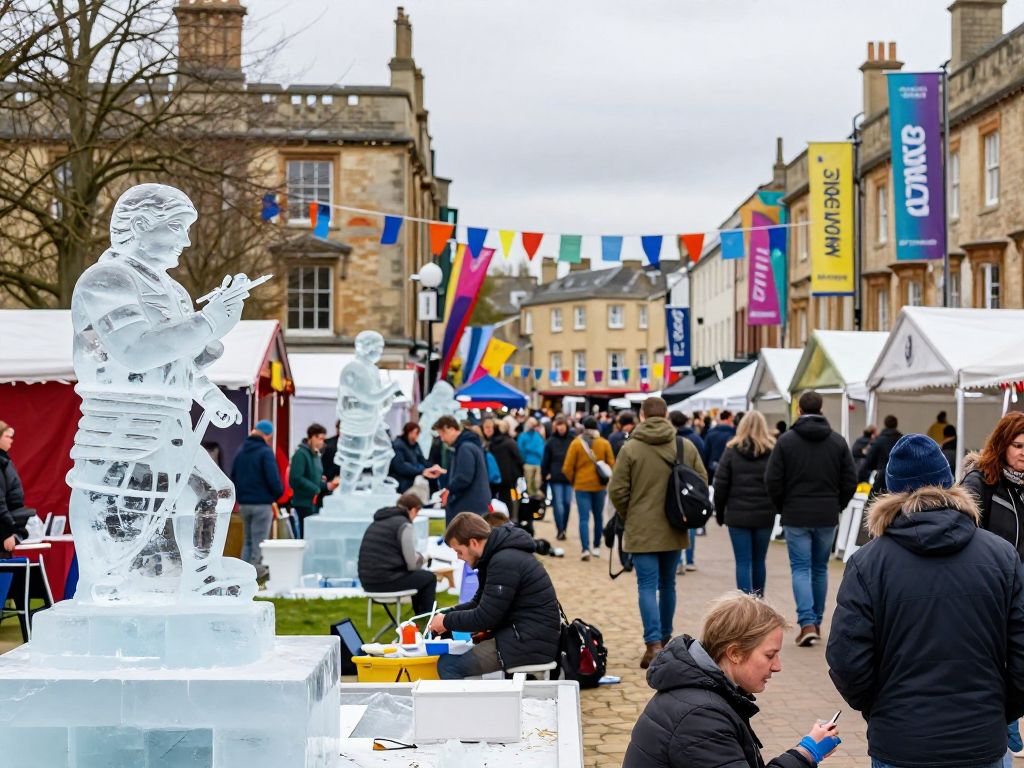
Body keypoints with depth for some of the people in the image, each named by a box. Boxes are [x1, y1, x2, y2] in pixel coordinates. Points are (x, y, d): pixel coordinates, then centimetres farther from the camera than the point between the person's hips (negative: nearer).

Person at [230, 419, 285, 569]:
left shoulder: (241, 451, 10)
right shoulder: (266, 452, -12)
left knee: (247, 541, 16)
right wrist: (278, 493, -1)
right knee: (259, 543, -2)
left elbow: (233, 477, 15)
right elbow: (273, 479, -17)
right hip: (262, 504, -7)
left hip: (243, 504, 7)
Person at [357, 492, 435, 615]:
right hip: (387, 581, -8)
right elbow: (412, 564, -12)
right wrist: (420, 558, 11)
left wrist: (417, 558, 19)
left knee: (418, 576, 30)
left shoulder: (377, 522, 17)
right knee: (429, 577, 14)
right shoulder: (405, 525, -9)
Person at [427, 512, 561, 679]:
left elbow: (484, 617, -19)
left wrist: (447, 621, -5)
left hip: (530, 643, -11)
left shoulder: (505, 562, -20)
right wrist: (445, 614, 6)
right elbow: (478, 603, 20)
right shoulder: (498, 555, 13)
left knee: (448, 665, -13)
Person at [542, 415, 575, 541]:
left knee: (567, 503, 5)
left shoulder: (572, 440, -1)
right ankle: (560, 530, 0)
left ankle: (563, 529, 18)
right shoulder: (551, 441, -1)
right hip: (555, 478, -1)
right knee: (558, 503, -3)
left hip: (569, 477, 1)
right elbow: (545, 460, 3)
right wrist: (545, 474, -1)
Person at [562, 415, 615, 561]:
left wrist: (573, 481, 11)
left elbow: (567, 468, -6)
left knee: (584, 518, -2)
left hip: (581, 485, -2)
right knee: (598, 516, 16)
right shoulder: (604, 443, -3)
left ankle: (585, 549, -14)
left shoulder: (576, 443, -6)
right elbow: (611, 464, -1)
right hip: (599, 485, 2)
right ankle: (596, 547, 23)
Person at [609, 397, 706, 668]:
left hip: (641, 531, -4)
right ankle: (665, 637, 29)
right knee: (668, 584, 17)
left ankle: (654, 643, -15)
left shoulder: (630, 448, -9)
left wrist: (628, 517, 9)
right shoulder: (686, 447, 1)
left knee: (647, 586, -3)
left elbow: (617, 491, -9)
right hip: (674, 530, 4)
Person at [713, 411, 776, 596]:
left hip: (738, 514, -1)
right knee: (759, 560, 14)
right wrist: (776, 508, 8)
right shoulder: (773, 451, -1)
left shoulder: (732, 450, -2)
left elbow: (721, 484, -1)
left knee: (743, 562, 0)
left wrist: (719, 512, 8)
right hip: (765, 515, 2)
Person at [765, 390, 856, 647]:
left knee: (800, 568, 0)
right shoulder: (838, 441, 1)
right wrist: (837, 506, 14)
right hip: (827, 518, 2)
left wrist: (782, 508, 7)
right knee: (820, 568, 14)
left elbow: (772, 480, -7)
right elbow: (850, 480, 1)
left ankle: (807, 623, -13)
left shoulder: (786, 440, -6)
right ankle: (817, 621, 20)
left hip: (796, 516, -2)